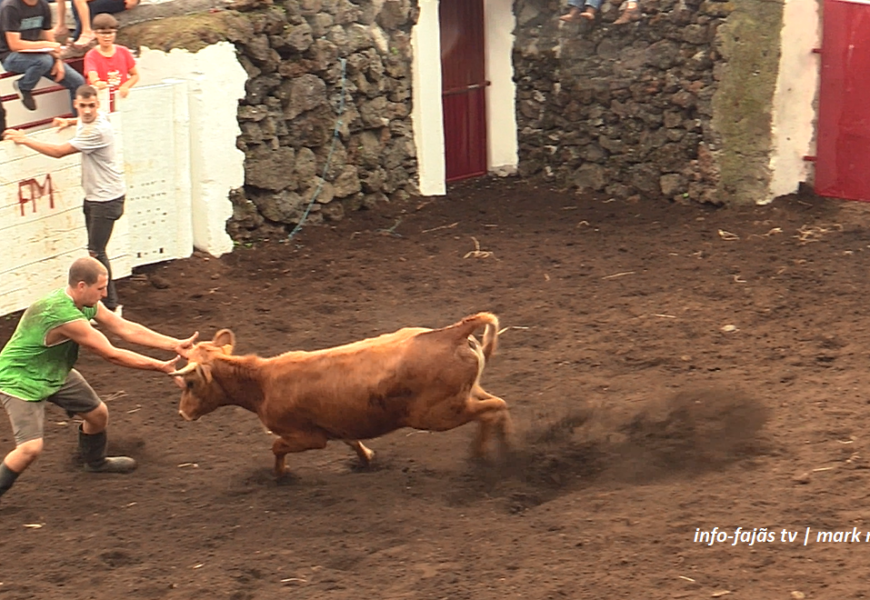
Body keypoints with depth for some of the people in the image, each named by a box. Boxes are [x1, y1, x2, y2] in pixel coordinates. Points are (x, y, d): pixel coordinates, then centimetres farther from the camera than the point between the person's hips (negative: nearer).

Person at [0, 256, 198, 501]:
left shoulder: (87, 302, -8)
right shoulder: (65, 316, -37)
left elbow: (125, 328, -3)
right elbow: (112, 354, -30)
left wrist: (174, 344, -10)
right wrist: (161, 366, -22)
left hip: (56, 373, 9)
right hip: (20, 380, -9)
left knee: (98, 413, 18)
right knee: (30, 448, -21)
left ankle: (95, 461, 46)